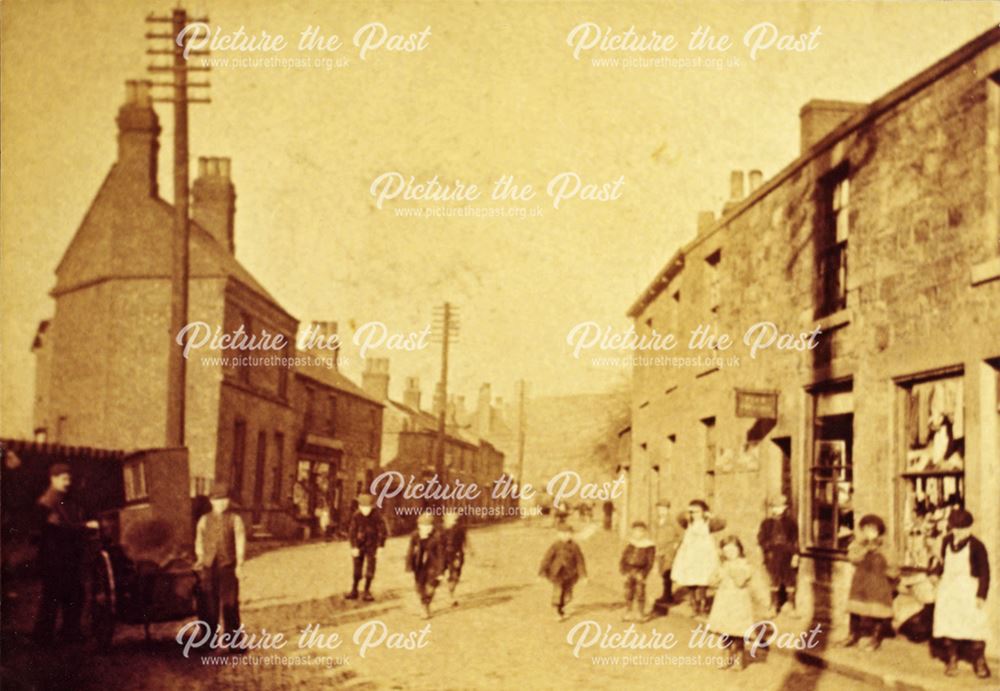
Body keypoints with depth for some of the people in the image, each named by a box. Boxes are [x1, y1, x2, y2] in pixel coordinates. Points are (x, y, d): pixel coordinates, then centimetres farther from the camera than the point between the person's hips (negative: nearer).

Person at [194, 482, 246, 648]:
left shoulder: (235, 519, 5)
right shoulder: (204, 520, 12)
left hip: (228, 566, -2)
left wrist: (239, 564, -8)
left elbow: (240, 541, 0)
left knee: (230, 604, -3)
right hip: (208, 567, 2)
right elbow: (199, 541, 18)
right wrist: (200, 559, 4)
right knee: (208, 605, 3)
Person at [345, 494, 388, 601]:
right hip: (359, 546, 1)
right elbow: (352, 532, -5)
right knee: (357, 570, 8)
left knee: (370, 570, 2)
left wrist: (380, 547, -7)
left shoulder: (377, 516, -15)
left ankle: (367, 592, 13)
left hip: (372, 547, -1)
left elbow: (382, 532, -7)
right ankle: (354, 591, 18)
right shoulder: (356, 516, -12)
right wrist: (354, 547, -8)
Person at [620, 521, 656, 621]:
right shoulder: (630, 545, 8)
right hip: (629, 571, 4)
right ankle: (628, 613, 16)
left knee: (640, 594, -2)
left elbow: (650, 563, -5)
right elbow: (623, 559, 9)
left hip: (640, 572, -4)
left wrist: (643, 575, -13)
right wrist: (624, 572, -3)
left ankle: (641, 614, 5)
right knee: (628, 594, 7)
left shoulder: (649, 546, -2)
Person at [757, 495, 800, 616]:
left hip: (788, 556, -1)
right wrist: (768, 549, -5)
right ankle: (774, 608, 10)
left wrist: (795, 555, -5)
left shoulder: (791, 522, 2)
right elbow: (761, 538, 7)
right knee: (774, 583, 4)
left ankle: (792, 609, 8)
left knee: (790, 583, 1)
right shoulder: (767, 523, 5)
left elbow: (795, 540, 1)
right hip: (773, 557, 1)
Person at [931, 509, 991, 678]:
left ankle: (980, 663, 7)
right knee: (947, 625, 4)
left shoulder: (976, 546, -12)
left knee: (974, 625, -5)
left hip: (968, 590, -5)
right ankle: (952, 661, 14)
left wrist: (981, 595, -12)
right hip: (948, 588, 5)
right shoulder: (947, 542, 4)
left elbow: (984, 572, -9)